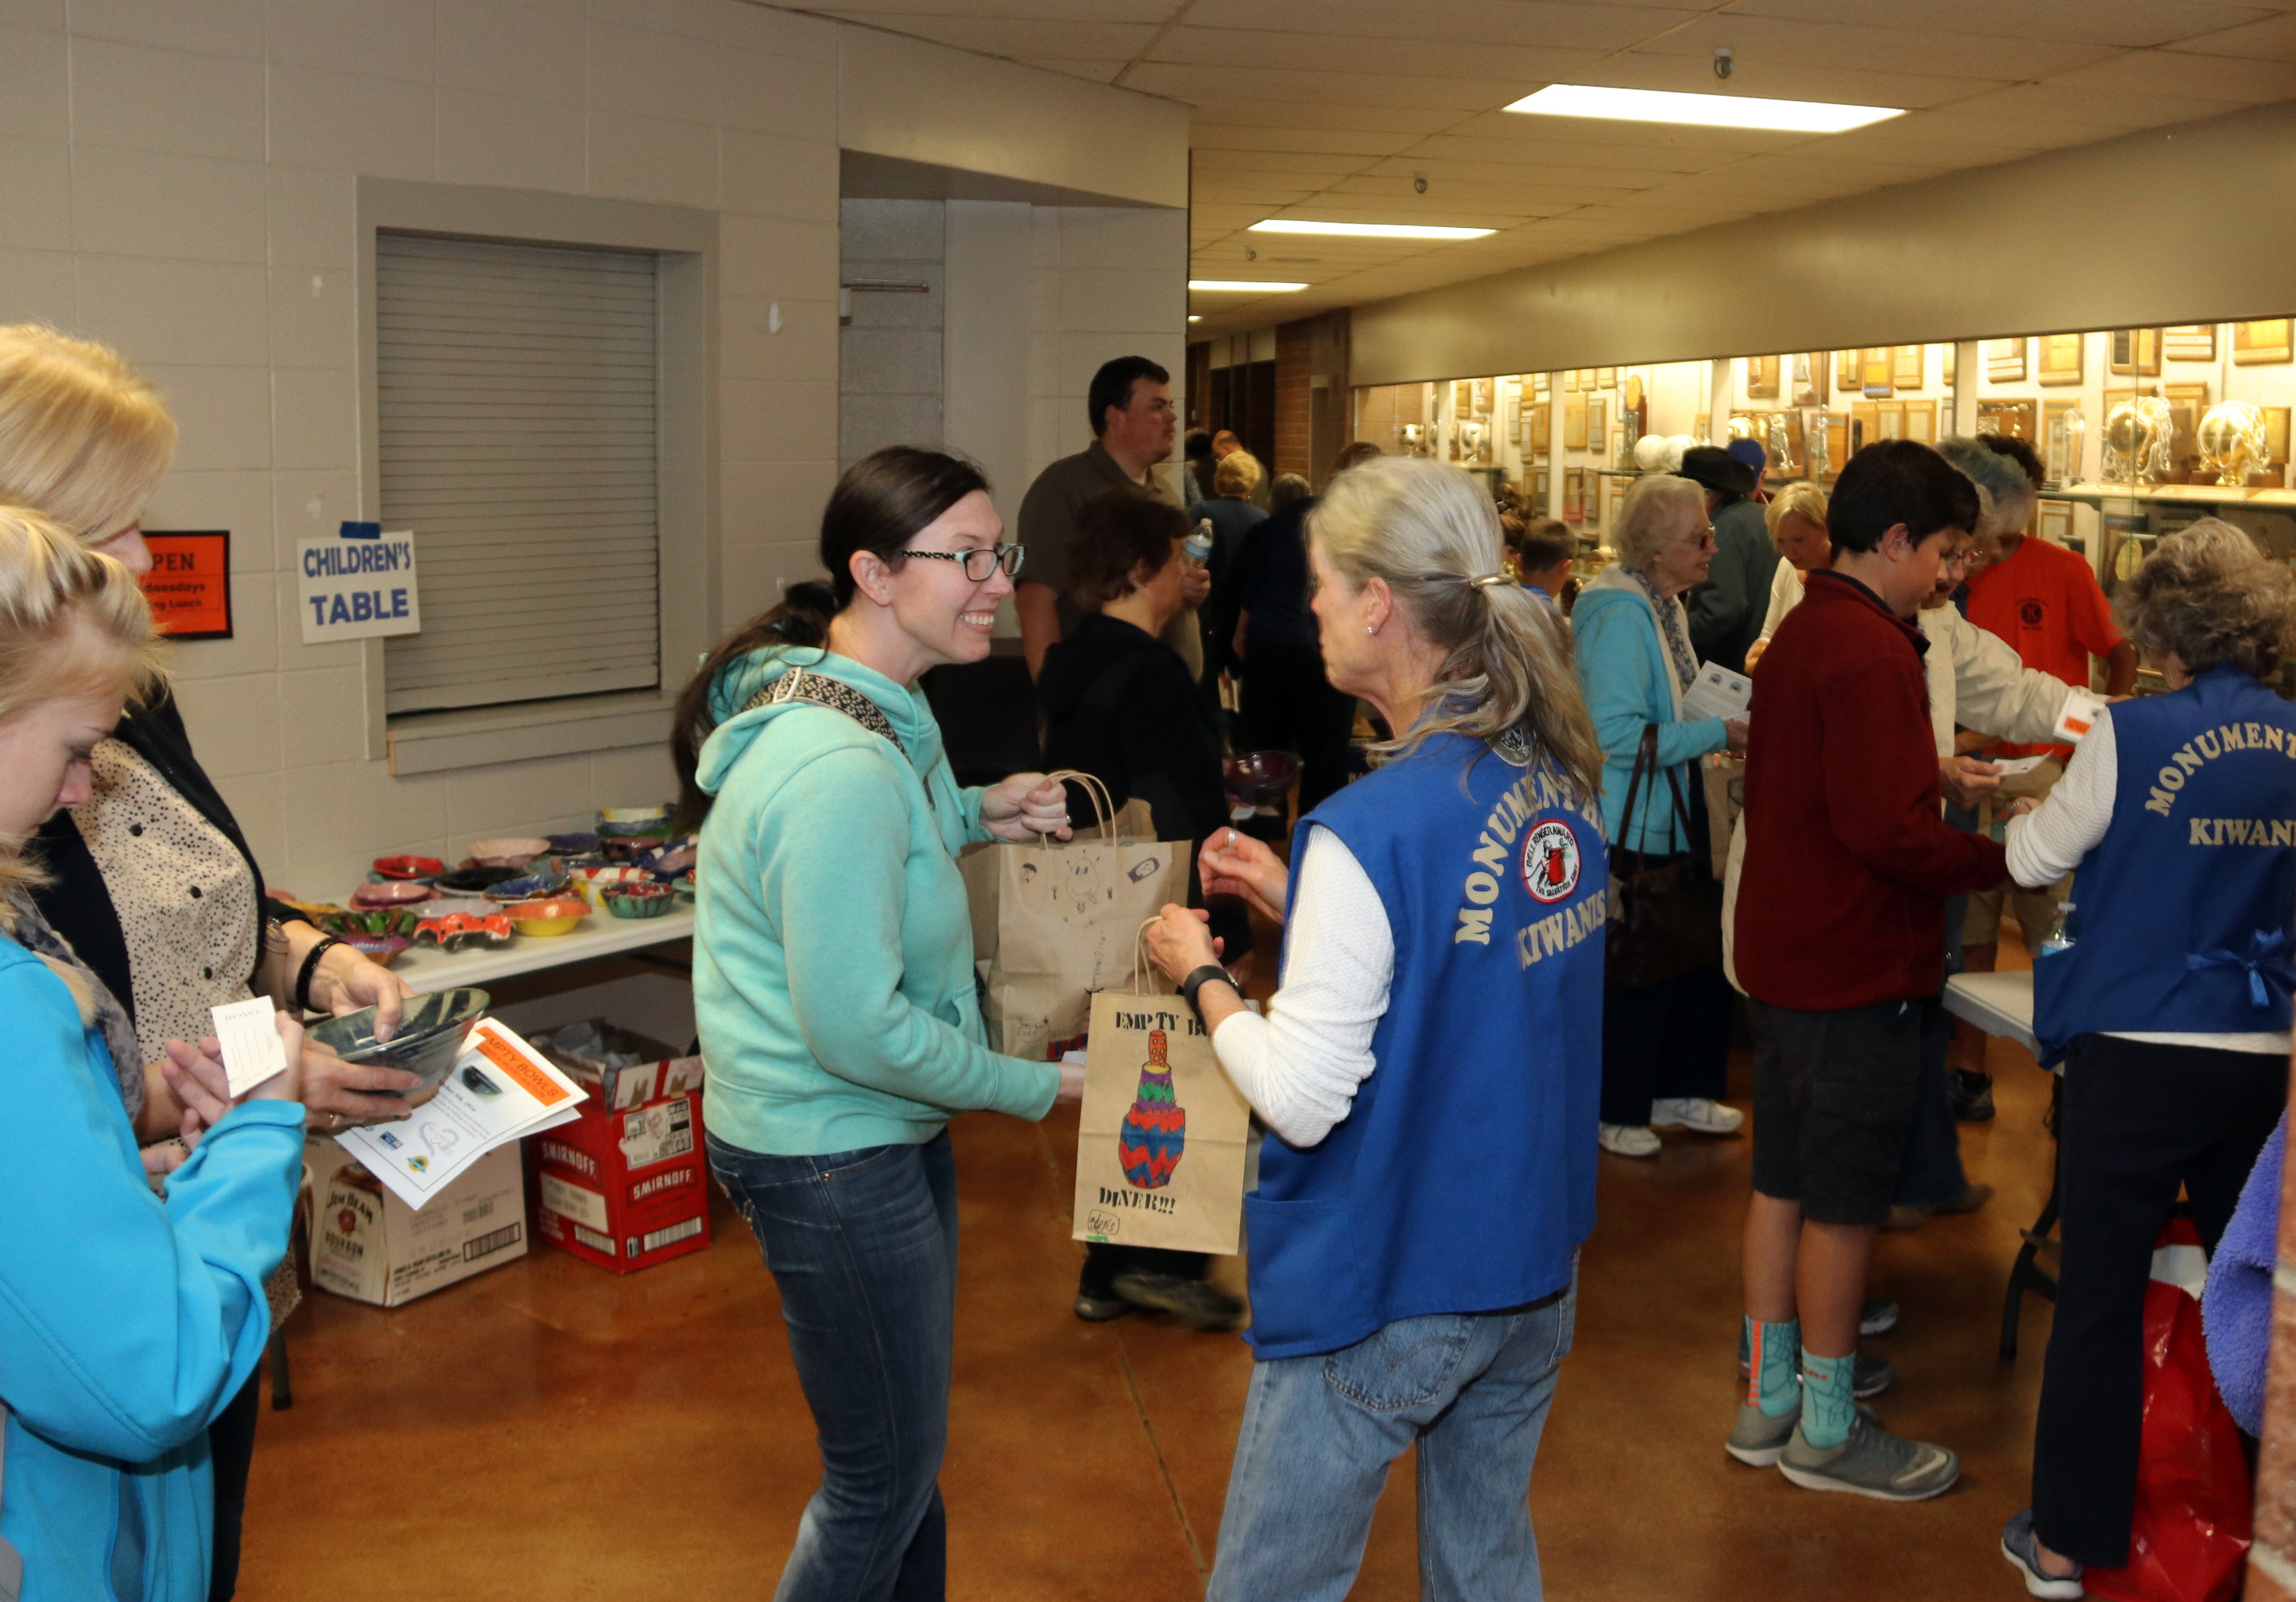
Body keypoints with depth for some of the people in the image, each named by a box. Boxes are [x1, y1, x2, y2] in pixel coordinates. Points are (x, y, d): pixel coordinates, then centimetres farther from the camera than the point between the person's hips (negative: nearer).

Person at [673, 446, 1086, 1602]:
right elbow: (861, 1030, -28)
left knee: (903, 1442, 25)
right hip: (831, 1157, -10)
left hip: (882, 1131, 10)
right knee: (885, 1476, 8)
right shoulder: (841, 769, -29)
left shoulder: (870, 711, 3)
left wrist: (973, 815, 6)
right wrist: (1038, 1087, -16)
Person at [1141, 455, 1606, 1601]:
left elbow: (1302, 1100, -21)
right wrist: (1296, 900, 8)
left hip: (1381, 1293, -7)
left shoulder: (1370, 829, -25)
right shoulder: (1559, 778, -1)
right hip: (1536, 1265, 8)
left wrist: (1201, 973, -5)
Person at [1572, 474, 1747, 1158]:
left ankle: (1678, 1090, 31)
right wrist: (1716, 734, -20)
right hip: (1627, 825, -10)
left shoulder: (1664, 603, 9)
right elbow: (1619, 734, -27)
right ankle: (1614, 1110, 18)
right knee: (1634, 967, 2)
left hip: (1671, 815, 10)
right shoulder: (1620, 615, -22)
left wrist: (1725, 723, 5)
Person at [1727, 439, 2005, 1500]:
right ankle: (1827, 1430, 17)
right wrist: (2002, 859, -14)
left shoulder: (1800, 632, 11)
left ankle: (1768, 1400, 28)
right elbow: (1888, 832, -26)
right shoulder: (1870, 655, -21)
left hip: (1785, 954, 10)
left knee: (1784, 1184, 16)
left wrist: (1932, 772, 13)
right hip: (1858, 972, -10)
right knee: (1843, 1205, 3)